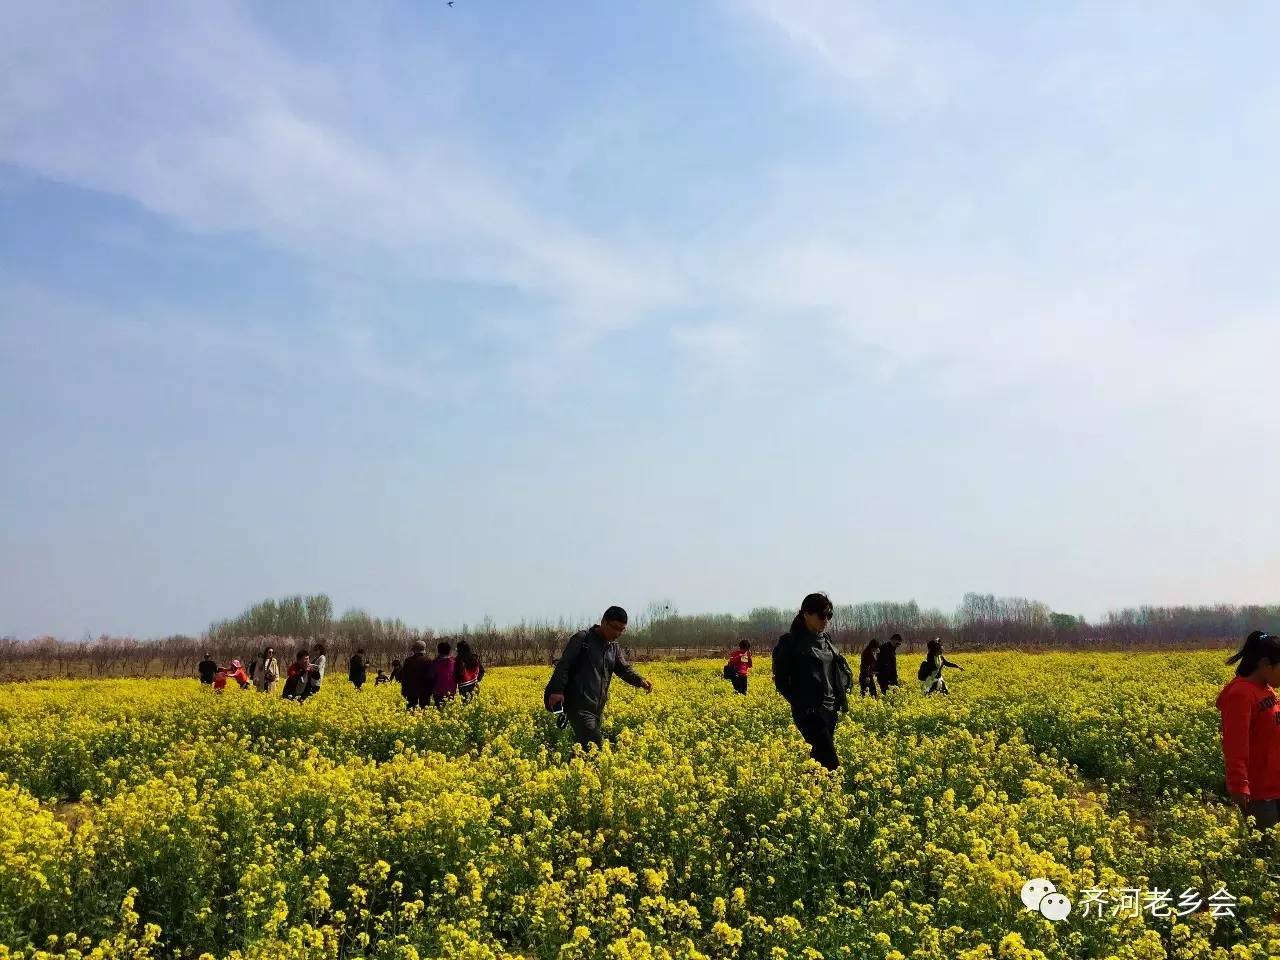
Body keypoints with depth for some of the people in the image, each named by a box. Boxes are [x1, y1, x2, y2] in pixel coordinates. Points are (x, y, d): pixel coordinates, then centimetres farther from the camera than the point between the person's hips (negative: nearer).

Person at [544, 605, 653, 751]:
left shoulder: (614, 648, 16)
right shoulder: (582, 639, -6)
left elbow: (624, 669, 8)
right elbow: (563, 665, -10)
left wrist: (640, 681, -12)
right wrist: (557, 690, -22)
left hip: (597, 709, 8)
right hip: (580, 706, -8)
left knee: (583, 746, 11)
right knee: (596, 745, -17)